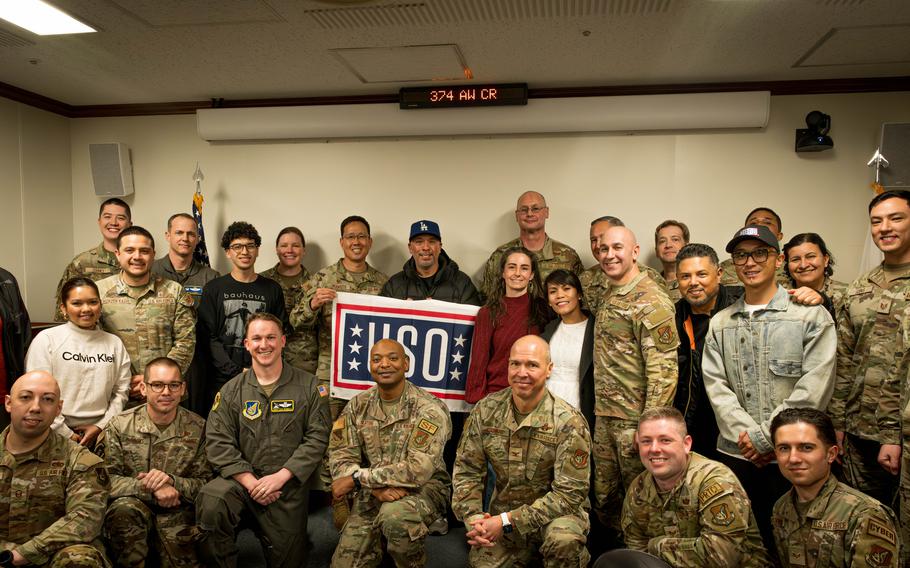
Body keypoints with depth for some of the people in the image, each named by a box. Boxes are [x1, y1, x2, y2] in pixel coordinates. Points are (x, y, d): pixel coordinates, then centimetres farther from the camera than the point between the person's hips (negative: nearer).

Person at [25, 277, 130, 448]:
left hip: (100, 433, 2)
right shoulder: (46, 340, -3)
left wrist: (100, 426, -6)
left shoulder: (114, 343, 5)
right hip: (57, 434, -2)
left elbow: (121, 391, 4)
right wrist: (66, 433, -10)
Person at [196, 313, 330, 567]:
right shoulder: (231, 390, 3)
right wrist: (250, 482, -16)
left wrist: (281, 477, -15)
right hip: (242, 478, 0)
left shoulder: (307, 385, 0)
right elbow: (218, 442, -4)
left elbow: (318, 436, -6)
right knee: (210, 501, -30)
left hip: (289, 484, 0)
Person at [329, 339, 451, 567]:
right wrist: (376, 486, -24)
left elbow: (418, 470, -25)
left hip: (423, 488, -4)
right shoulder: (358, 405, 1)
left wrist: (357, 478, -22)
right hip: (370, 495, 4)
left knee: (394, 515, -35)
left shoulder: (429, 409, -16)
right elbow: (340, 458, -5)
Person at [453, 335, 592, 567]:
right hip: (502, 514, 4)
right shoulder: (486, 410, -6)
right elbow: (466, 471, 1)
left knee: (564, 539, -34)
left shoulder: (569, 423, -18)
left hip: (556, 512, -3)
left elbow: (569, 493, -18)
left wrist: (508, 521, -23)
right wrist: (473, 517, -16)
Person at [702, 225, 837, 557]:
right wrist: (747, 436, -11)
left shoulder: (811, 315, -1)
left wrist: (765, 438, -13)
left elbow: (814, 388, -10)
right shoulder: (720, 324, 10)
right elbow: (716, 386, 2)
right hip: (735, 453, 3)